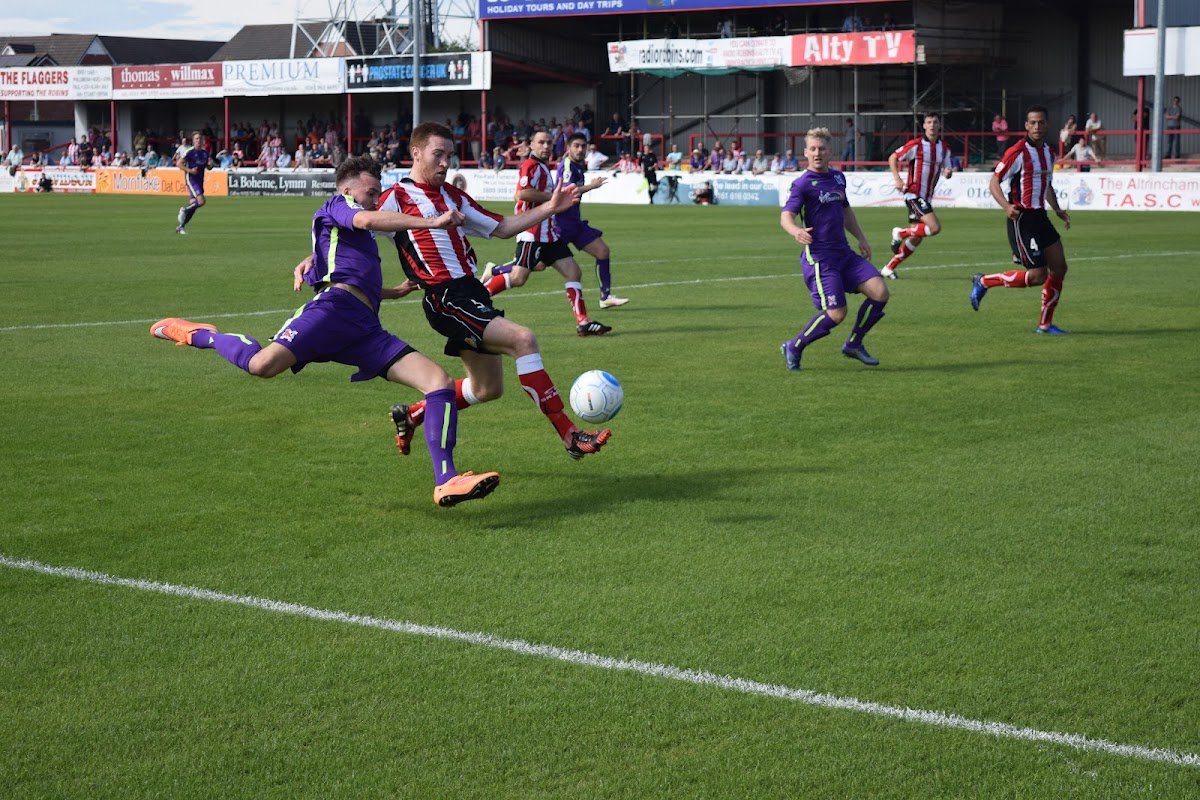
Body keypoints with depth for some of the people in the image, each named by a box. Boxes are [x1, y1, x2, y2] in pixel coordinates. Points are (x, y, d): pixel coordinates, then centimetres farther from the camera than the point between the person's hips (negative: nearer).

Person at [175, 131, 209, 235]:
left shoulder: (205, 153, 11)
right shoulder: (189, 152, -8)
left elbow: (206, 166, 24)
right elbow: (178, 164, -9)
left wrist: (209, 165, 1)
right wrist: (189, 170, -19)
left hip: (200, 181, 7)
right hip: (191, 180, -7)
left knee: (193, 205, 6)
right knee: (201, 201, -22)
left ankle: (181, 226, 17)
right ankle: (184, 210, 3)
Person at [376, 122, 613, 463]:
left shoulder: (452, 196, 19)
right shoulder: (396, 197, -4)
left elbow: (501, 227, 21)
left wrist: (549, 208, 13)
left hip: (471, 292, 9)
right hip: (445, 298, -9)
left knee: (488, 389, 14)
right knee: (522, 339, -23)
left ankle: (411, 416, 33)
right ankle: (569, 435, -21)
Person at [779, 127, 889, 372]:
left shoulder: (838, 178, 13)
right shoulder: (803, 184, -9)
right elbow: (786, 216, -20)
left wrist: (861, 239, 22)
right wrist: (796, 231, -41)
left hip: (844, 253, 7)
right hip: (819, 257, -7)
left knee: (880, 292, -6)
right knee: (836, 313, -14)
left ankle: (853, 344, 11)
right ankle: (793, 348, 7)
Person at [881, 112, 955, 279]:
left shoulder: (944, 149, 8)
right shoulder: (916, 145, -9)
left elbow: (946, 170, 17)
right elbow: (893, 158, -1)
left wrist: (948, 172, -8)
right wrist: (897, 179, -14)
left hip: (927, 197, 7)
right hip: (914, 194, -7)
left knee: (916, 239, 7)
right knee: (935, 227, -22)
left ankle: (889, 268, 18)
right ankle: (900, 233, -1)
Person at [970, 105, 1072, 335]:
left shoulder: (1048, 152, 12)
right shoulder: (1018, 152, -13)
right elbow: (994, 182, -12)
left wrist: (1057, 210, 16)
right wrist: (1006, 206, -27)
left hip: (1040, 216, 8)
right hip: (1021, 219, -8)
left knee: (1059, 268, 4)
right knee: (1038, 275, -12)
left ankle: (1045, 324, 14)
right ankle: (984, 282, 6)